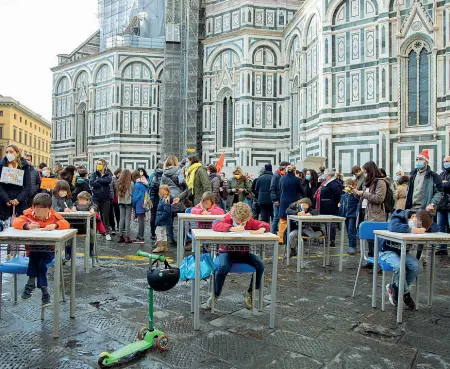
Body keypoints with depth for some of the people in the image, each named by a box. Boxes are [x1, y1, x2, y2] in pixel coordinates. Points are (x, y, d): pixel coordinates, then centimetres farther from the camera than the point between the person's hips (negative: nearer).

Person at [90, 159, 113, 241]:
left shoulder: (108, 174, 6)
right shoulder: (94, 174, 6)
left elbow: (109, 180, -17)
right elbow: (91, 183, -11)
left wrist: (98, 180, -10)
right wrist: (103, 182, -11)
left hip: (105, 198, 0)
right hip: (96, 198, 0)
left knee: (105, 216, 5)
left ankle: (107, 232, 15)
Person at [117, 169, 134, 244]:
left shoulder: (119, 183, 1)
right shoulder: (131, 183, -10)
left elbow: (118, 193, 6)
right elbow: (133, 193, -5)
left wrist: (119, 200, 14)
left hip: (121, 202, 4)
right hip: (128, 202, -4)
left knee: (121, 218, 10)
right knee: (127, 219, 0)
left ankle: (121, 236, 13)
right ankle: (127, 237, 0)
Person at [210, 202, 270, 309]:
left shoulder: (250, 221, -6)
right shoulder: (228, 219, -15)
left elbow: (265, 225, -5)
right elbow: (215, 225, -32)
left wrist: (261, 229, -30)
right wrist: (232, 228, -44)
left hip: (243, 252, 3)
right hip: (227, 251, -3)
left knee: (260, 265, -18)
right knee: (224, 267, -34)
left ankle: (249, 294, 3)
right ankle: (215, 295, -7)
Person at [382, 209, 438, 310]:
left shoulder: (421, 222, -1)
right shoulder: (398, 217, -21)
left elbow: (436, 228, -5)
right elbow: (394, 227, -43)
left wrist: (423, 229, -23)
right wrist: (413, 230, -43)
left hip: (403, 251, 6)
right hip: (387, 251, -6)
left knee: (415, 266, -23)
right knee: (398, 266, -34)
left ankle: (394, 287, -4)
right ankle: (405, 294, -9)